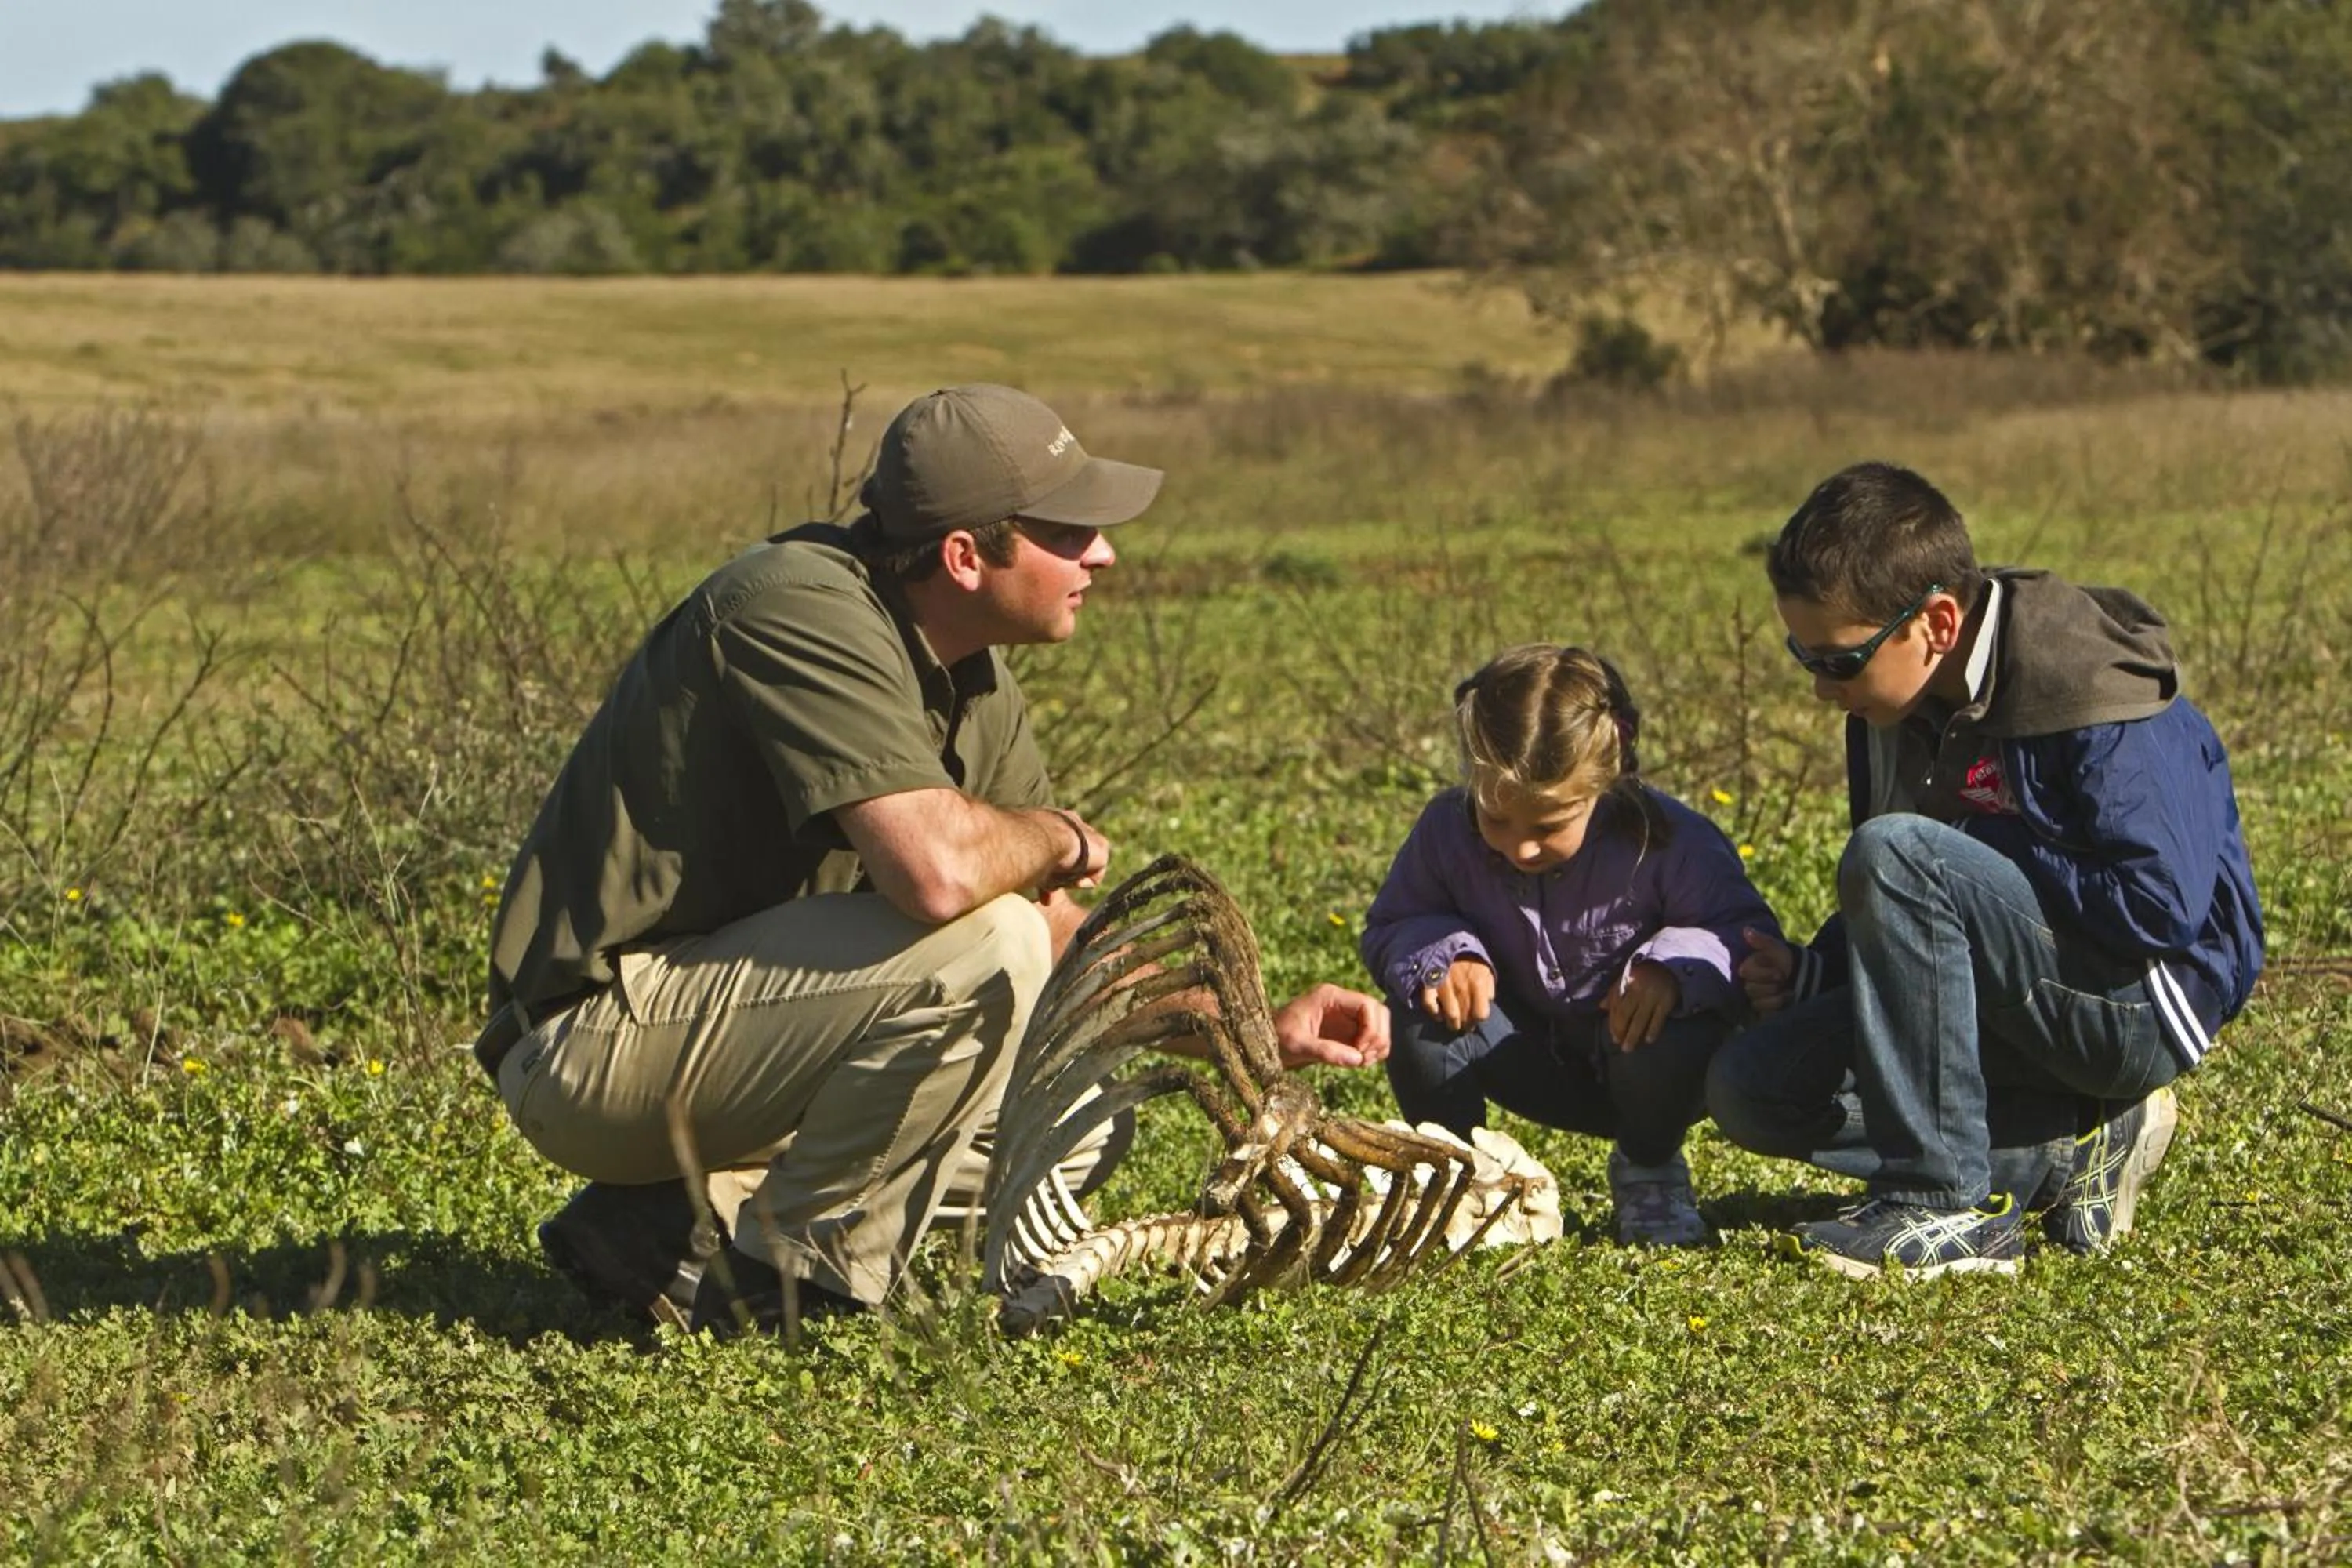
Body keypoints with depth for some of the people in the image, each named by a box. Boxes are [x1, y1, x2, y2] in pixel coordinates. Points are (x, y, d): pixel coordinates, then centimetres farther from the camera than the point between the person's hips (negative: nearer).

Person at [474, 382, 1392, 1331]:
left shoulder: (974, 682, 9)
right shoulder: (805, 607, -21)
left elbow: (1068, 943, 15)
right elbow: (939, 870, -35)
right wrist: (1059, 840, -13)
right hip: (593, 1039, -10)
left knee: (1076, 1128, 11)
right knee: (987, 942, -25)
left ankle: (700, 1217, 7)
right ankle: (786, 1268, -10)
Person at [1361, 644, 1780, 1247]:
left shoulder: (1665, 840, -23)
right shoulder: (1447, 830, -14)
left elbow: (1748, 933, -20)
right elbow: (1387, 929, -4)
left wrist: (1674, 966, -41)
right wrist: (1442, 954, -28)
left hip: (1636, 1056, -2)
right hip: (1532, 1061, 2)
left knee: (1678, 1035, -37)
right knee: (1421, 1013, -25)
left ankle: (1650, 1171, -2)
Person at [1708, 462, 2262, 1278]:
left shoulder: (2098, 699, -19)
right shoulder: (1896, 707, 6)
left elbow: (2158, 911, -27)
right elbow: (1899, 914, 19)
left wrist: (1972, 847, -17)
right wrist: (1809, 973, -1)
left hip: (2139, 1005, -9)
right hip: (2013, 1017, 9)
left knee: (1898, 854, -29)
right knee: (1752, 1087, -6)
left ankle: (1944, 1206, -24)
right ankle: (2075, 1145, -2)